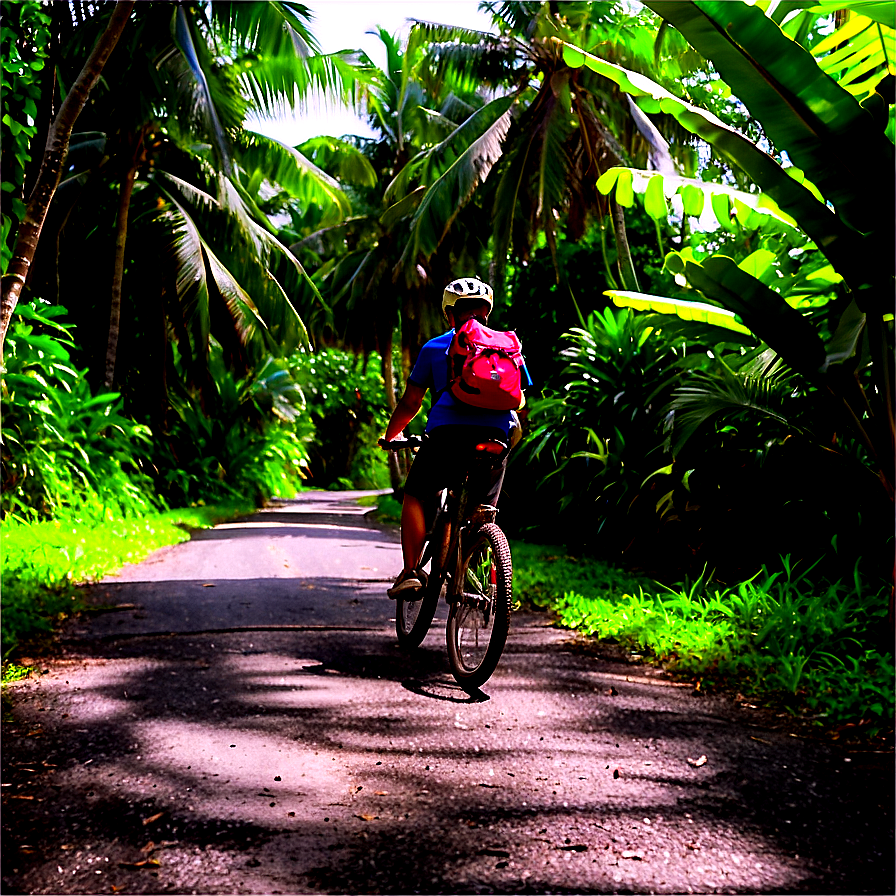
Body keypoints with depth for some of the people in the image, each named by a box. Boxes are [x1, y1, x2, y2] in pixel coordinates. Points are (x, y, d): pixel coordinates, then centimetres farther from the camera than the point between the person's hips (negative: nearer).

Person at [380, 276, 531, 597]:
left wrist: (391, 435, 33)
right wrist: (516, 433, 41)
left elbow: (410, 403, 17)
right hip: (496, 437, 2)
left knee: (415, 497, 15)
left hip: (448, 433, -2)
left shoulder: (435, 347, 15)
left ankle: (410, 572, 6)